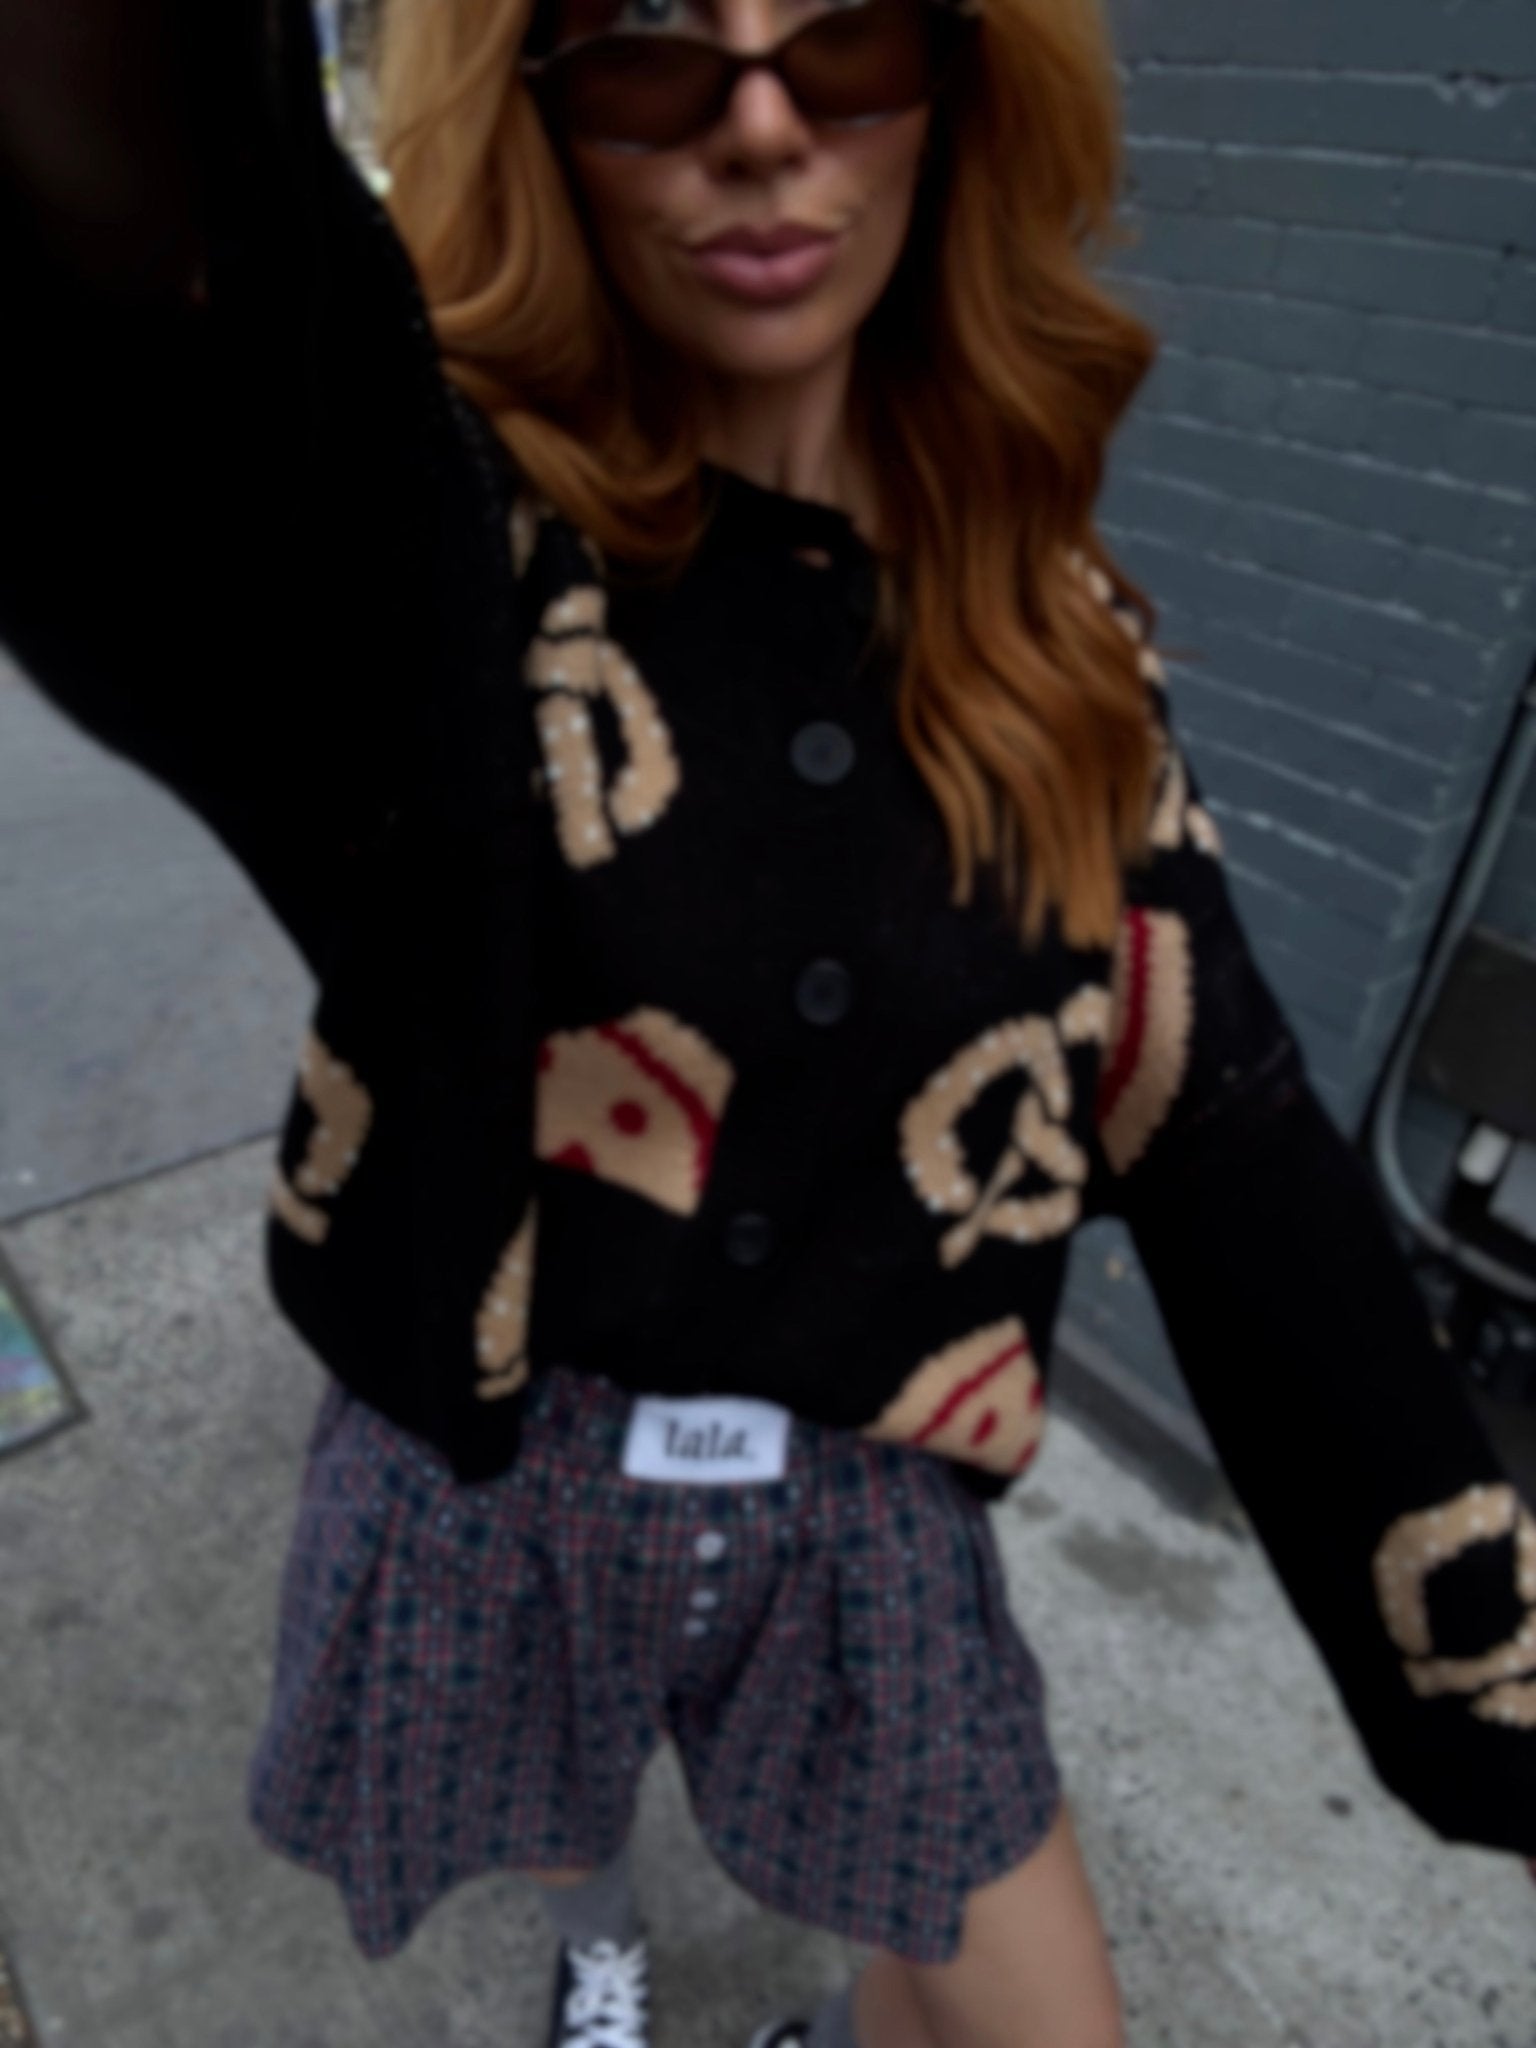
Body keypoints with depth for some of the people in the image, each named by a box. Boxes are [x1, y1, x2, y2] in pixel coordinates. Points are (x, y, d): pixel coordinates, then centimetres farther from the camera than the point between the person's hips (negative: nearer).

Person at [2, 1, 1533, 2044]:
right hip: (485, 1496, -1)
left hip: (871, 1520, 2)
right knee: (561, 1850, 30)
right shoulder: (436, 545, -17)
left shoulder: (1056, 637, -7)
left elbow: (1235, 1145, -6)